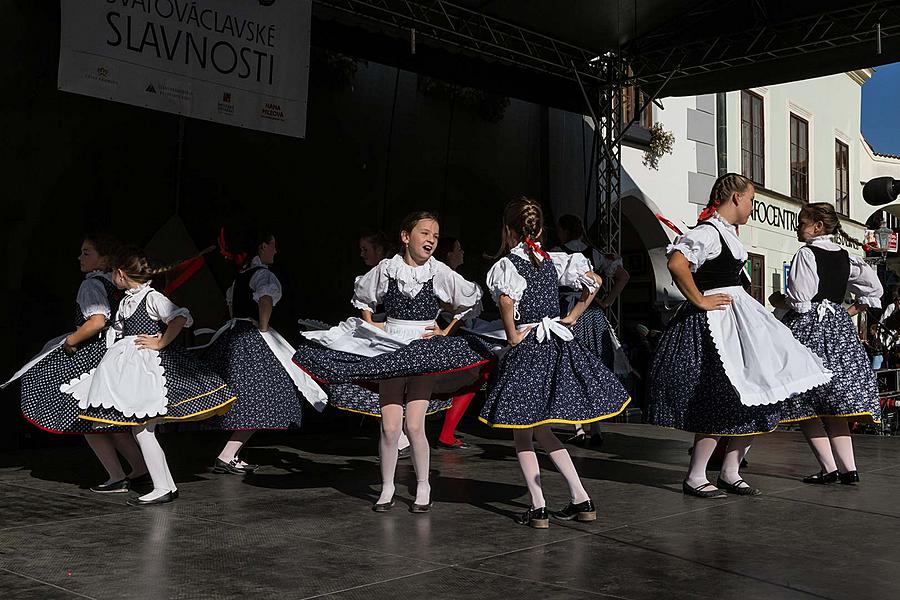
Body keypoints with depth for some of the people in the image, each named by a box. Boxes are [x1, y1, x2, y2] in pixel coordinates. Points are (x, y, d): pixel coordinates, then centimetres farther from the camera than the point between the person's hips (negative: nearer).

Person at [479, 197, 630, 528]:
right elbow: (595, 281, 8)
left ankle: (538, 507, 5)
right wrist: (573, 317, 12)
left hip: (525, 351, -6)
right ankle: (581, 499, 16)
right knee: (542, 429, 18)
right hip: (557, 345, 6)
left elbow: (506, 300, -28)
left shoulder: (505, 264, -9)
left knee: (522, 434, 7)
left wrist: (512, 336, -14)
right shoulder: (553, 260, 7)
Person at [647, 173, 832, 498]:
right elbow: (676, 263, -30)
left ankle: (730, 472, 17)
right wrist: (700, 301, -22)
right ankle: (695, 478, 4)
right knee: (720, 403, -8)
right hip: (714, 323, -10)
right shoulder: (708, 232, -15)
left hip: (738, 316, 10)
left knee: (755, 401, 8)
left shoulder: (727, 231, 16)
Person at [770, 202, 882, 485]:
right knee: (834, 402, 10)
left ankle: (829, 467, -4)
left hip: (808, 328, -7)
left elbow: (800, 301, -16)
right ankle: (848, 467, 5)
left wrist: (781, 300, 2)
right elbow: (874, 289, 13)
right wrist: (850, 311, 17)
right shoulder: (845, 257, 11)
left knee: (804, 404, 0)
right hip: (838, 326, 7)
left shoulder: (806, 254, -10)